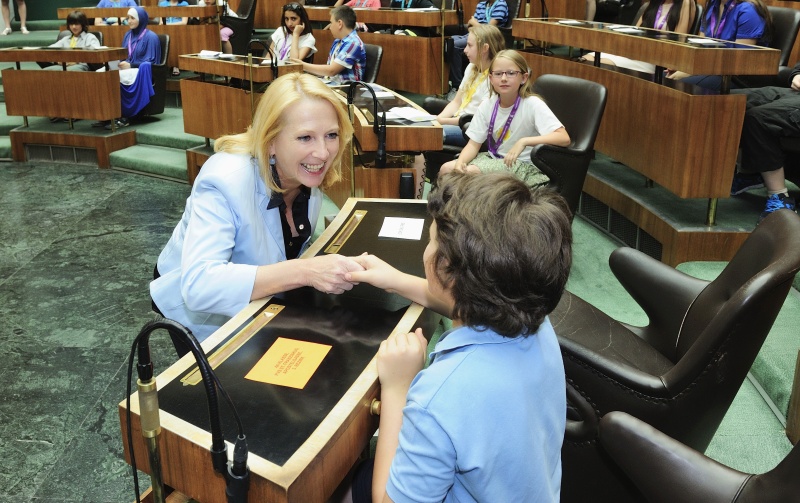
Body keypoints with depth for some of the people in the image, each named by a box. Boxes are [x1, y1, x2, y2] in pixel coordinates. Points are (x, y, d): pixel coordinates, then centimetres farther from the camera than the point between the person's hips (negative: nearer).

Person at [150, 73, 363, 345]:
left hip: (260, 301, 6)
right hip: (203, 313, -6)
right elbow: (198, 285, -44)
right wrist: (305, 272, -50)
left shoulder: (309, 175, -12)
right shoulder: (225, 180, -32)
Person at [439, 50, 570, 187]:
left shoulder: (532, 104, -17)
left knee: (469, 172, -25)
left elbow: (564, 138, -27)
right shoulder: (487, 105, -1)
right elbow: (474, 144, -1)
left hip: (523, 165, -6)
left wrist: (524, 141, -37)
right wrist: (459, 162, -22)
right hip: (493, 158, 6)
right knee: (446, 169, -10)